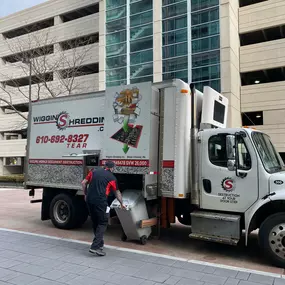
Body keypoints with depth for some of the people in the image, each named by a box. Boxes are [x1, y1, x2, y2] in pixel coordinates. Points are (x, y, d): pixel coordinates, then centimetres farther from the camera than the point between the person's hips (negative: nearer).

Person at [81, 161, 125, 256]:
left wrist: (86, 195, 23)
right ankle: (95, 246, -7)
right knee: (102, 223, 4)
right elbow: (117, 192, 17)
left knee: (95, 222, 18)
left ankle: (100, 242, 31)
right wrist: (122, 204, 31)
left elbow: (84, 183, 11)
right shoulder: (111, 177, 7)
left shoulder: (94, 172, 14)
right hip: (100, 202, -5)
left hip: (89, 200, 5)